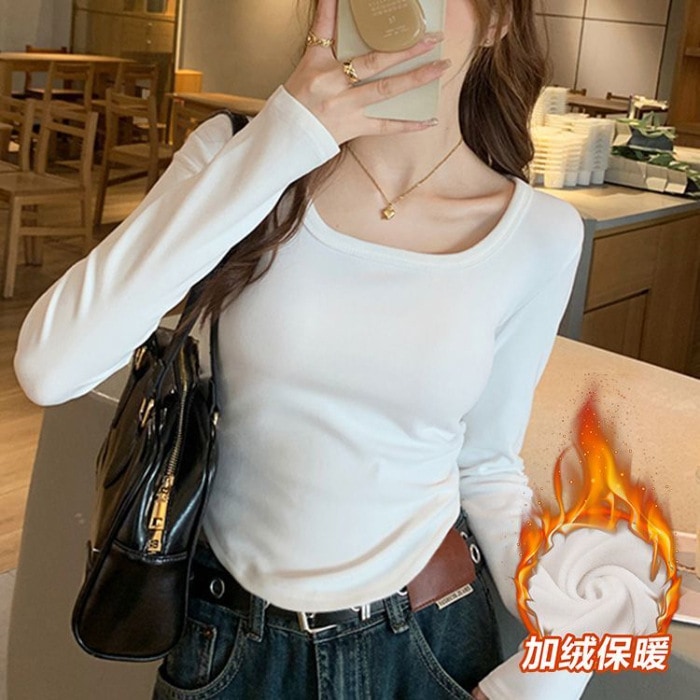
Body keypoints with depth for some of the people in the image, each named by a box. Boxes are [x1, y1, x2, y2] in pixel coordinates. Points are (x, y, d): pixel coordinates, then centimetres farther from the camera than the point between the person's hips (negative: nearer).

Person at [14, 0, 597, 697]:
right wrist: (278, 143, -29)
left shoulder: (540, 235, -11)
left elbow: (485, 464, 1)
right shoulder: (239, 153, -13)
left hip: (428, 639, 1)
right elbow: (48, 366, -25)